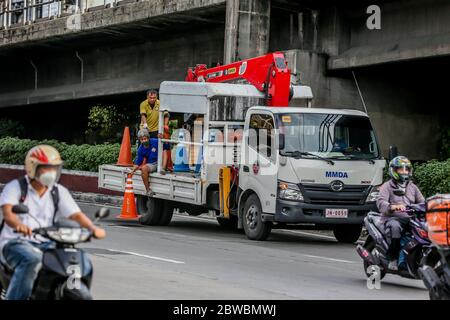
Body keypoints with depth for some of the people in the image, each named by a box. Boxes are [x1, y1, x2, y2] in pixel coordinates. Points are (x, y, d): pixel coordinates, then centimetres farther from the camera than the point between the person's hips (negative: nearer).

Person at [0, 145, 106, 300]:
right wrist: (19, 225, -44)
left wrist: (92, 228, -22)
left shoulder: (59, 192, 11)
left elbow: (75, 214, 0)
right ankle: (15, 298, -32)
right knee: (32, 260, -38)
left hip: (46, 244, 4)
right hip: (16, 242, -4)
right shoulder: (15, 187, -2)